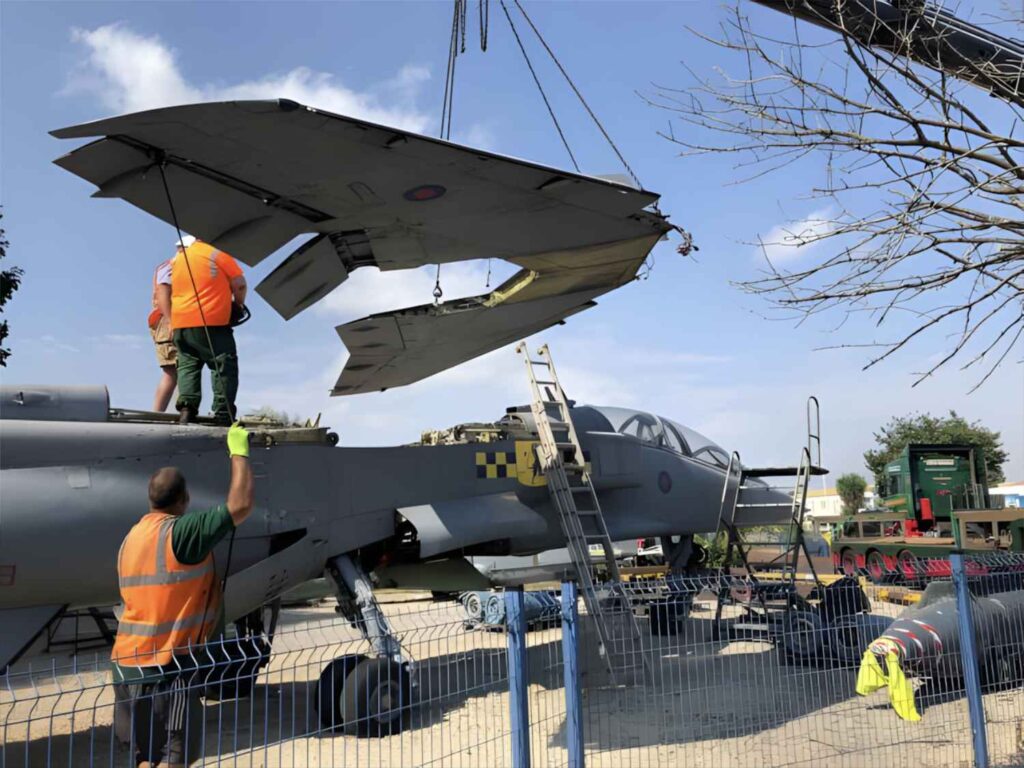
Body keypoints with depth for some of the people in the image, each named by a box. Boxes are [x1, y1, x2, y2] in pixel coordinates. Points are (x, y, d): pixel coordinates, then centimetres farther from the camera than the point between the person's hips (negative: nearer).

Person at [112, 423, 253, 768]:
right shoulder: (179, 532, -17)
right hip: (169, 664, -9)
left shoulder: (132, 537, 12)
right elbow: (240, 505, -20)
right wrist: (239, 451, -7)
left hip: (128, 662, 9)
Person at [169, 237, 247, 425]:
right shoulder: (216, 253, 1)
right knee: (224, 367, -2)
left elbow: (165, 293, 20)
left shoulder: (175, 260, 17)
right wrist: (239, 304, 16)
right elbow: (239, 284, 0)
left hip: (180, 323, 5)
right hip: (211, 322, -5)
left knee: (187, 366, 11)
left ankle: (186, 408, -5)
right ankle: (224, 414, -8)